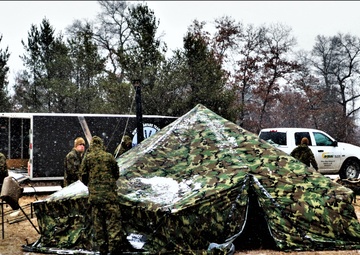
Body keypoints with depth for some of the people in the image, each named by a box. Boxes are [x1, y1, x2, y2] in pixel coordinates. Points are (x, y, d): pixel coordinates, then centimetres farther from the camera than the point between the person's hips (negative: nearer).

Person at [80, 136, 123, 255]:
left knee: (97, 222, 8)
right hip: (109, 193, -1)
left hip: (94, 194, 1)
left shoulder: (87, 158, 4)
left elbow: (83, 176, 7)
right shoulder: (109, 156, 4)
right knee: (113, 219, 0)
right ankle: (113, 244, -8)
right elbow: (116, 174, 12)